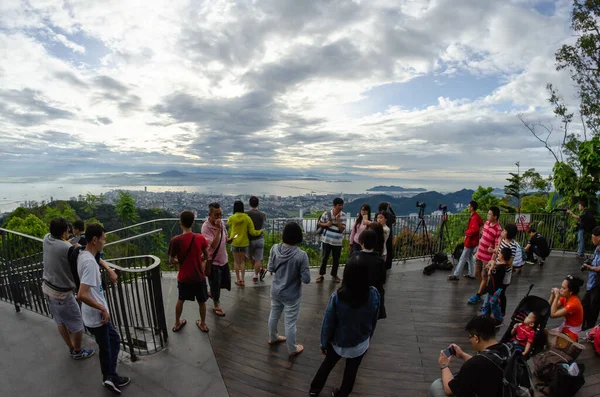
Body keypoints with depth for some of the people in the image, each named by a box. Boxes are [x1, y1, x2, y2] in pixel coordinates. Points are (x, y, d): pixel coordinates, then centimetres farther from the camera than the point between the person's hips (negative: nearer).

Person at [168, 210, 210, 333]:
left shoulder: (175, 240, -16)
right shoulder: (200, 238, -13)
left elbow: (172, 260, -6)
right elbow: (206, 256, -3)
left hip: (183, 277, 0)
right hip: (199, 277, 0)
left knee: (180, 300, 26)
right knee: (202, 301, 20)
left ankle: (177, 324, 41)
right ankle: (203, 324, 34)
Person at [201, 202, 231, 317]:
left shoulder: (222, 222, -4)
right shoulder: (206, 227, -25)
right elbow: (213, 245, -32)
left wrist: (228, 239, -8)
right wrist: (218, 229, -36)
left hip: (223, 259, 7)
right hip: (213, 261, -7)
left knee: (226, 282, 20)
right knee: (215, 284, 12)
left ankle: (212, 293, 47)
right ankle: (216, 304, 37)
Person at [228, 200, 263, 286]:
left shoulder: (231, 218, -10)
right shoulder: (247, 218, -9)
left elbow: (228, 230, -1)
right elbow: (252, 232, -9)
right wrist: (260, 231, 7)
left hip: (234, 242, -1)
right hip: (244, 242, 1)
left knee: (236, 261, 12)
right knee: (242, 261, 13)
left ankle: (238, 280, 18)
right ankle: (242, 280, 14)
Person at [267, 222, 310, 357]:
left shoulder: (275, 248, -15)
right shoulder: (301, 255, -28)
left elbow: (270, 269, -2)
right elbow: (306, 279, -21)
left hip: (275, 291, 5)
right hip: (291, 295, -4)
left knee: (274, 315, 27)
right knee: (290, 322, 15)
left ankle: (273, 338, 52)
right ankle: (292, 349, 36)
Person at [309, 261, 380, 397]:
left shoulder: (337, 297, -30)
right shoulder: (374, 294, -24)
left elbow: (328, 323, -17)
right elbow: (373, 321, -6)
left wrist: (324, 343, 0)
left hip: (338, 342, -1)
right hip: (360, 344, 1)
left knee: (327, 364, 27)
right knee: (351, 371, 26)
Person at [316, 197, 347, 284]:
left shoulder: (343, 216, -6)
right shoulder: (326, 214, -9)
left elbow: (342, 229, -12)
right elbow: (318, 223, 2)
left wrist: (337, 219, -22)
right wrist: (326, 224, -17)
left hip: (337, 242, 2)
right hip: (326, 240, -1)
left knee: (336, 260, 12)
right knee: (324, 258, 7)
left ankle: (334, 275, 32)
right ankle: (321, 275, 22)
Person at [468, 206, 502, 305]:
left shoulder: (498, 230, -23)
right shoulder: (486, 223, 2)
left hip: (488, 257, -7)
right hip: (479, 254, 7)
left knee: (484, 276, 9)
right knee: (477, 273, 19)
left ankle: (478, 295, 23)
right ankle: (484, 288, 42)